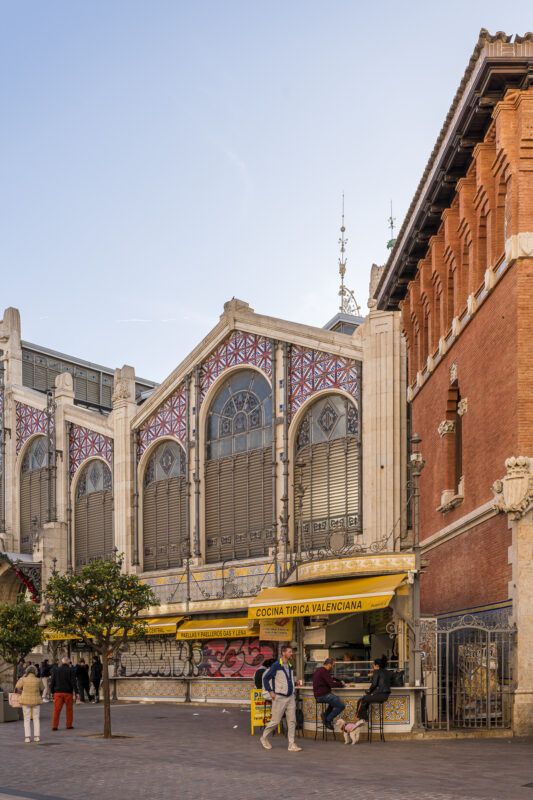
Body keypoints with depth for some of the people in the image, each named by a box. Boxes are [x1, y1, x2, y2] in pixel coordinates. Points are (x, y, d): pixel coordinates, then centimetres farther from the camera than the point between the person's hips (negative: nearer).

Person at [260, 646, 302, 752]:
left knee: (292, 721, 0)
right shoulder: (276, 665, -10)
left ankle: (292, 744, 3)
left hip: (290, 697, 6)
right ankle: (264, 738, 19)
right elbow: (265, 678, -7)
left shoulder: (290, 666, 12)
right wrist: (271, 691, -11)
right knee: (275, 721, -2)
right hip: (279, 698, -6)